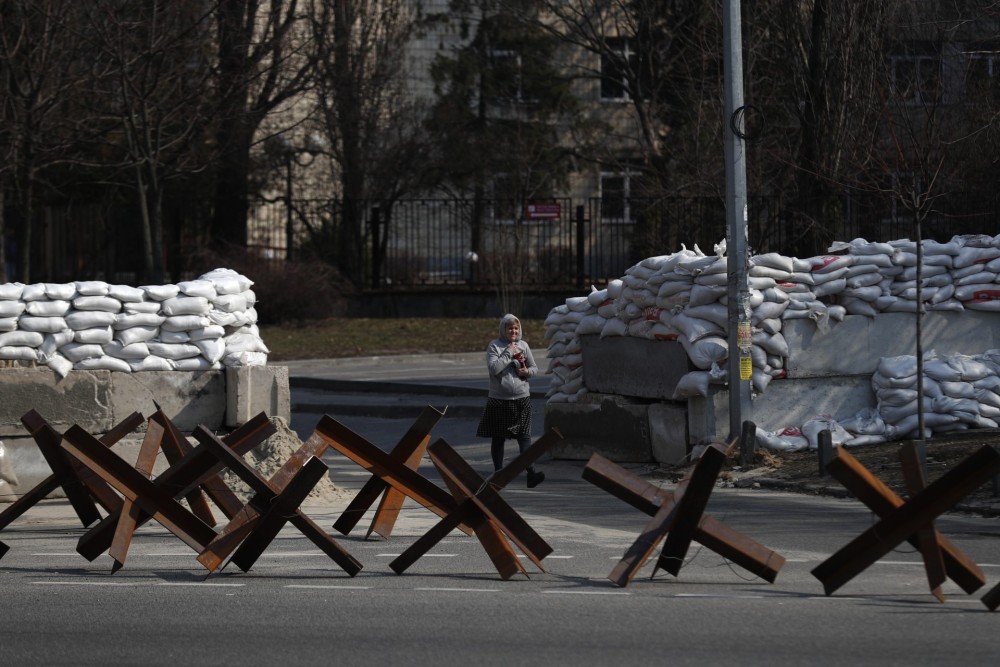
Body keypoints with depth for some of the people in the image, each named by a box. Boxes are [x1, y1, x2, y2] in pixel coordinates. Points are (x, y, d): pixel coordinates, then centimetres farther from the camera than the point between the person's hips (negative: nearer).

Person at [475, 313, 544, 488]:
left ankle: (531, 472, -19)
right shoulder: (494, 346, -3)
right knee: (498, 438, 8)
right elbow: (493, 368, -17)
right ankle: (498, 472, 19)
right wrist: (509, 353, -15)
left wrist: (527, 371, -6)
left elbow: (534, 367, 17)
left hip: (522, 399, 2)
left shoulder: (523, 345, 9)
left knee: (524, 435, -9)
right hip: (499, 399, -2)